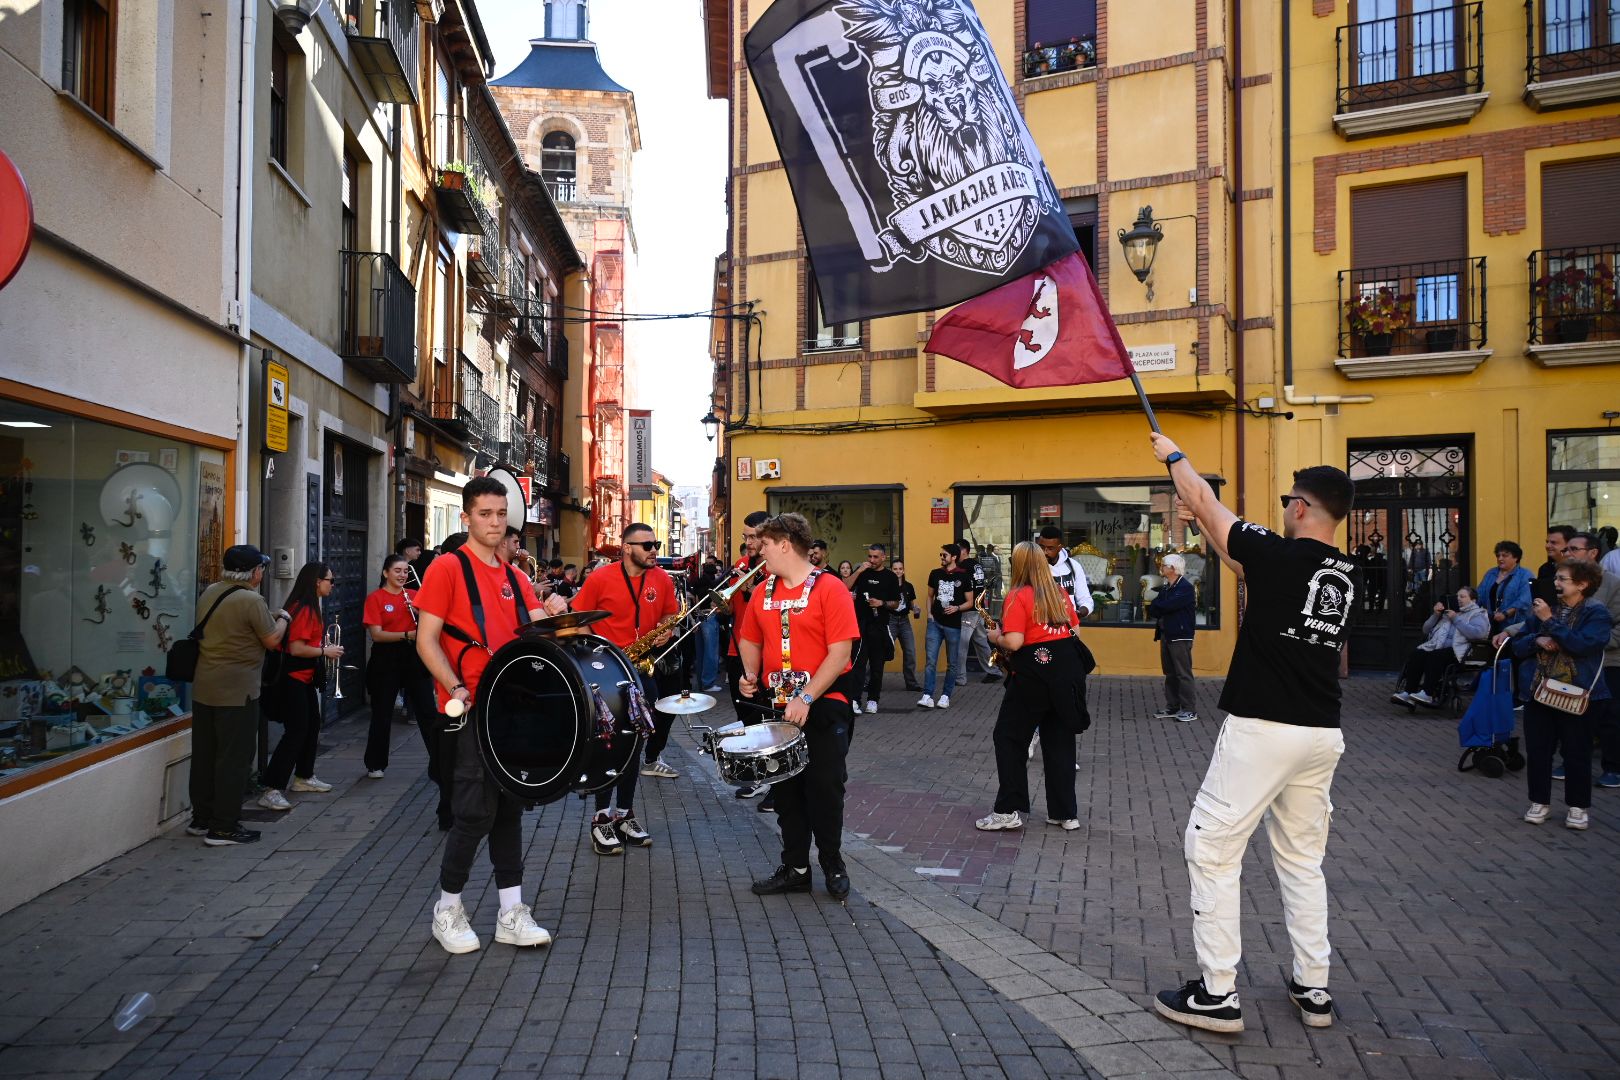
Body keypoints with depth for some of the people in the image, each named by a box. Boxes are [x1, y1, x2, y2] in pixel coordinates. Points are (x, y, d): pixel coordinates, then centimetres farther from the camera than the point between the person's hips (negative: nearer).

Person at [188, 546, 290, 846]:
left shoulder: (209, 593, 6)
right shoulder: (252, 601, -18)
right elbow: (271, 641, -10)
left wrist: (269, 618, 21)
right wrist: (282, 619, 8)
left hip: (203, 687, 8)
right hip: (237, 692, -8)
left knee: (204, 754, 16)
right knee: (234, 758, 0)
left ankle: (201, 819, 27)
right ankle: (224, 828, 5)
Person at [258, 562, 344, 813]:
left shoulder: (311, 608, 12)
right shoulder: (302, 609, -20)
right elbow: (296, 648, -25)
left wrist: (326, 649, 7)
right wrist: (325, 651, -14)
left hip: (305, 678, 11)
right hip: (293, 679, -11)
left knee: (312, 725, 19)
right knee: (295, 732, -11)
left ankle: (303, 777, 34)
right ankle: (272, 790, -10)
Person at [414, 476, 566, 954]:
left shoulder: (514, 579, 13)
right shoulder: (448, 567, -6)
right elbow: (426, 640, -10)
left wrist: (553, 614, -13)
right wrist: (456, 689, -23)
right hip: (470, 710, -6)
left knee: (510, 806, 10)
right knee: (477, 810, -5)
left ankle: (511, 914, 18)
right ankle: (448, 910, 15)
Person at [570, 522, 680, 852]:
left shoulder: (662, 580, 2)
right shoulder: (599, 580, -10)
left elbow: (671, 616, 15)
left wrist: (666, 633, -7)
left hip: (641, 671, 4)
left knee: (634, 743, 9)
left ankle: (625, 815, 20)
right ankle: (602, 819, 7)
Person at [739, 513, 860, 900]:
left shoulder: (829, 590, -12)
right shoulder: (763, 592, 7)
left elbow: (840, 654, -17)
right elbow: (750, 639, 19)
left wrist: (806, 699, -22)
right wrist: (750, 674, 0)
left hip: (823, 707, -6)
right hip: (778, 708, 6)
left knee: (825, 790, 3)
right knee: (786, 790, 12)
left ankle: (833, 865, 21)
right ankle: (794, 868, 24)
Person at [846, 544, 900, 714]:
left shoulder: (890, 577, 5)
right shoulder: (862, 572, 9)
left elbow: (896, 604, 7)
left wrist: (882, 603, -11)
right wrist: (859, 571, -12)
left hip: (879, 625, 0)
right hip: (860, 623, 0)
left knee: (877, 664, 6)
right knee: (858, 662, -8)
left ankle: (872, 700, 16)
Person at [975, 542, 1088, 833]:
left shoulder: (1017, 597, -12)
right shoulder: (1060, 593, 8)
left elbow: (1014, 642, -20)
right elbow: (1075, 630, 15)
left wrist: (996, 637, -1)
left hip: (1033, 674, -6)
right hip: (1067, 670, 6)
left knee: (1009, 738, 7)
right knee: (1060, 740, 13)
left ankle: (1008, 811, 5)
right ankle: (1066, 813, 16)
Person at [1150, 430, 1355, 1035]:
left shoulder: (1279, 555, -11)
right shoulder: (1347, 575, 9)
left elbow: (1202, 501, 3)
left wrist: (1174, 456, 20)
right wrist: (1212, 531, 36)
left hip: (1261, 730, -7)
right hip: (1323, 735, 8)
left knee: (1211, 849, 0)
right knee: (1302, 859, 19)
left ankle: (1217, 995, 2)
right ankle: (1313, 990, 24)